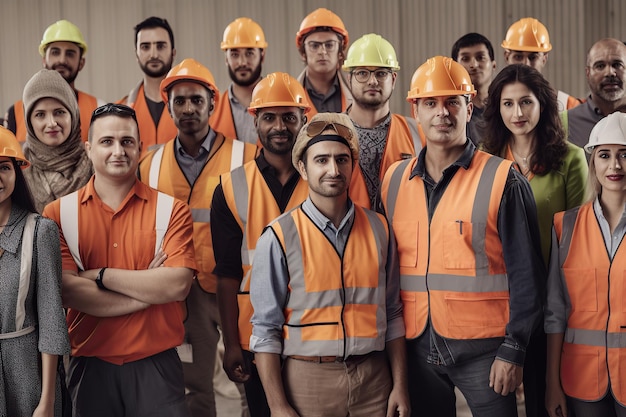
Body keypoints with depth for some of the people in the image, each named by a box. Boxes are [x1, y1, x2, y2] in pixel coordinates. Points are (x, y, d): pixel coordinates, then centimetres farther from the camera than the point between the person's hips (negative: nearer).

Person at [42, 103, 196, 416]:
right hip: (90, 365, 1)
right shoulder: (59, 213, 0)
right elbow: (66, 290, -12)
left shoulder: (171, 210, -1)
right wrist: (149, 289, -12)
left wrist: (101, 275, -11)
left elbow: (177, 286, -13)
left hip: (156, 364, 0)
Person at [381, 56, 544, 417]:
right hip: (418, 348, 4)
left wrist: (513, 351, -10)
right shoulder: (395, 180, 7)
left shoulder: (503, 180, -5)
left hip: (482, 347, -4)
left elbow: (525, 274, -7)